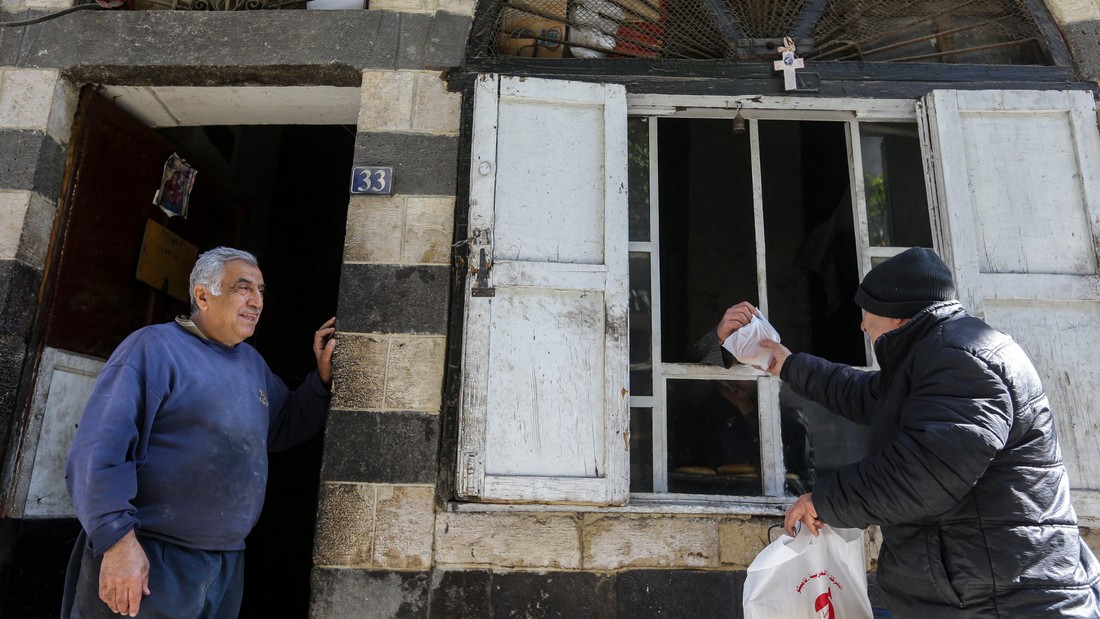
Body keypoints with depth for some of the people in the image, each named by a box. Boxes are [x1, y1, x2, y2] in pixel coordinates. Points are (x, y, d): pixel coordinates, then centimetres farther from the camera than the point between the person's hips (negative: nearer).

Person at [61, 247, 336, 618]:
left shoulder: (253, 363, 12)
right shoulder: (154, 347, -11)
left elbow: (286, 427, 16)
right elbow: (100, 449, -18)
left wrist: (323, 376, 2)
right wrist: (118, 538, -25)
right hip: (148, 559, -7)